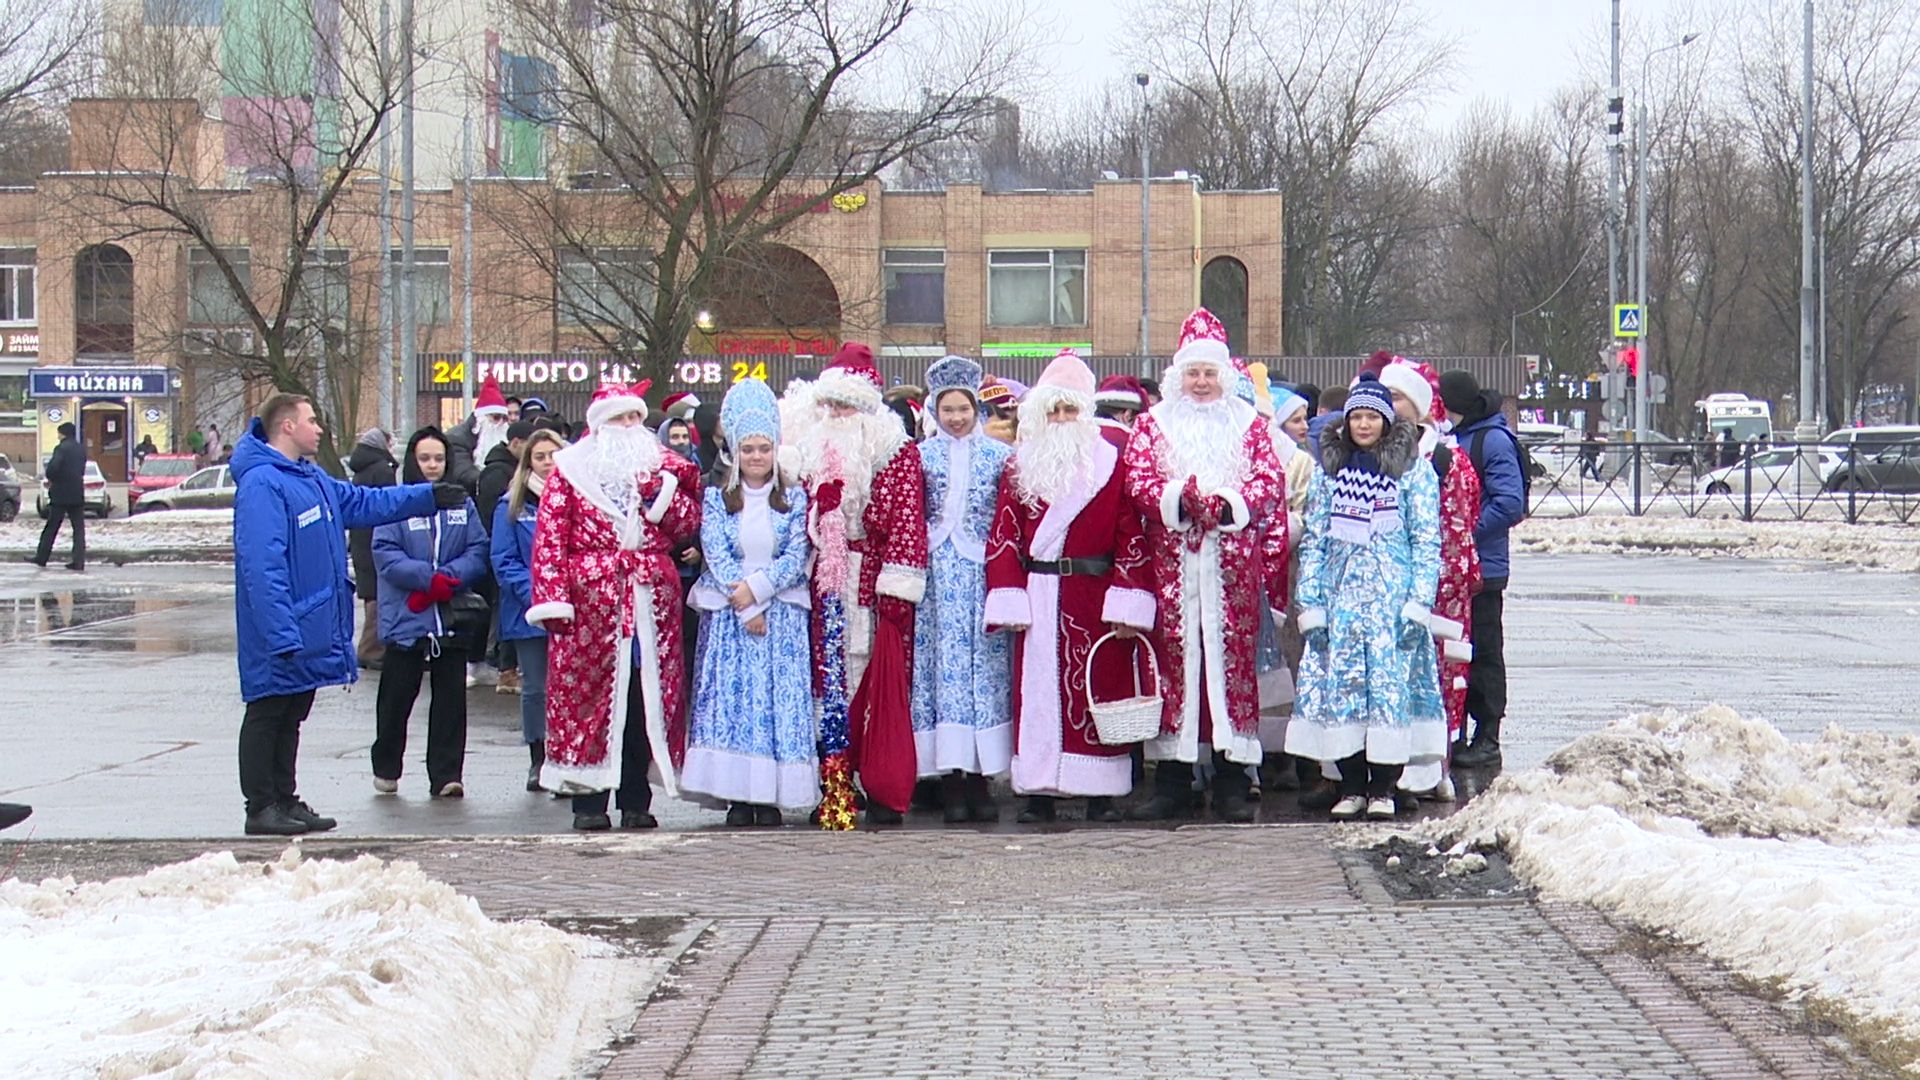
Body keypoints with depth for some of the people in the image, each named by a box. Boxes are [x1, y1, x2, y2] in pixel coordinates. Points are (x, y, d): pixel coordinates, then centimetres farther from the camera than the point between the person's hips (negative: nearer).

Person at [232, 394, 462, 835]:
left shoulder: (311, 479, 14)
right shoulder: (261, 484, -19)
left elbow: (364, 503, 27)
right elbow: (262, 567, -24)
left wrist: (429, 496, 25)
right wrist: (282, 634, -27)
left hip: (311, 633, 10)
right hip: (281, 635, -10)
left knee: (290, 718, 15)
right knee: (267, 716, -1)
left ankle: (285, 801, 22)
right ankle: (262, 808, 4)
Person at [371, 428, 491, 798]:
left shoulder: (462, 504, 7)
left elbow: (479, 551, 2)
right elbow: (385, 555, -10)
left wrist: (448, 579, -14)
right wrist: (429, 578, -19)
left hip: (452, 621, 2)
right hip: (405, 619, -2)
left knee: (451, 697, 2)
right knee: (397, 696, 8)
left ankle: (446, 774, 6)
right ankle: (386, 768, 25)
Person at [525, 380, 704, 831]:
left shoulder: (662, 468, 15)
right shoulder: (570, 470, 5)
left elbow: (689, 523, 6)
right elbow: (549, 536, -2)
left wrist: (659, 491, -10)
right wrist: (552, 598, -12)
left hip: (651, 603, 3)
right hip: (590, 603, -3)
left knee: (646, 697, 3)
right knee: (587, 694, -3)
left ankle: (636, 800, 10)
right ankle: (588, 799, 2)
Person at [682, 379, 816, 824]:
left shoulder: (793, 497, 6)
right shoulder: (716, 497, 5)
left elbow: (797, 555, -2)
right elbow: (716, 554, -4)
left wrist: (757, 587, -14)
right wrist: (745, 607, -13)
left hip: (782, 614, 0)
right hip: (728, 615, 0)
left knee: (781, 699, -4)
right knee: (730, 699, -5)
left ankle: (772, 798, -1)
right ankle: (737, 797, -2)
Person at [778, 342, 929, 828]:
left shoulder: (895, 451, -1)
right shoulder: (806, 450, 11)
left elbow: (908, 522, -6)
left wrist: (897, 586, -12)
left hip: (873, 585, -4)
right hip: (824, 584, 4)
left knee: (881, 684, -4)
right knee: (830, 682, 2)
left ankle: (885, 793, -2)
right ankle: (834, 787, 6)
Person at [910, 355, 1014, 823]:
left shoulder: (999, 455, 8)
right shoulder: (923, 455, 8)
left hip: (984, 572, 0)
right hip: (939, 575, 0)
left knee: (985, 664, 0)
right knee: (944, 665, -3)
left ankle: (979, 778, 5)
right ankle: (951, 782, -1)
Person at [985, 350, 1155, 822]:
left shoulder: (1111, 462, 2)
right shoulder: (1021, 466, 9)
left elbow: (1131, 536, -3)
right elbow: (1004, 536, 5)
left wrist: (1127, 602, -11)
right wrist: (1009, 600, -5)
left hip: (1095, 595, -2)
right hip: (1039, 598, 2)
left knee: (1099, 687, 0)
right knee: (1038, 689, 0)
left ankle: (1101, 795, 4)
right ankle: (1040, 792, 4)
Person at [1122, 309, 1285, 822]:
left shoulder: (1248, 424, 12)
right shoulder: (1154, 424, 10)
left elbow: (1270, 481, 1)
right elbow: (1138, 479, -1)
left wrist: (1227, 504, -15)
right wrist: (1181, 498, -18)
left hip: (1231, 565, 0)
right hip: (1172, 563, 0)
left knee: (1231, 655, -2)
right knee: (1174, 655, -2)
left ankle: (1232, 784, 2)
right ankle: (1172, 781, 3)